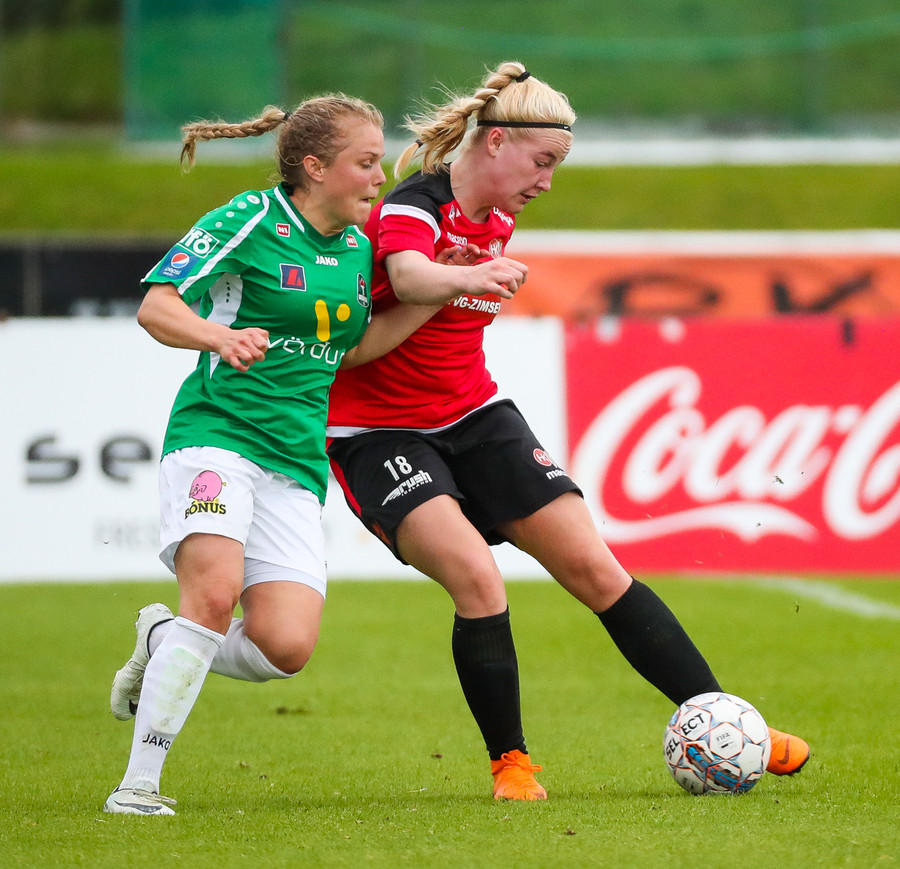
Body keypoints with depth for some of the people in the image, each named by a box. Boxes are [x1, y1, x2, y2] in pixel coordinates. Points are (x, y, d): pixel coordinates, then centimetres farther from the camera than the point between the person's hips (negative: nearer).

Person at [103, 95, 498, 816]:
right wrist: (221, 336, -30)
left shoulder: (357, 245, 14)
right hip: (217, 432, -6)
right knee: (216, 589, -29)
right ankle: (139, 784, -20)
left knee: (286, 648, -11)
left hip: (297, 461, 6)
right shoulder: (253, 219, -6)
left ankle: (163, 644, 20)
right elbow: (156, 305, -10)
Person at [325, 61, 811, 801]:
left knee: (593, 566, -1)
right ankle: (510, 764, -9)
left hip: (474, 414, 7)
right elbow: (409, 276, -45)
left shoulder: (496, 223, 7)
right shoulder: (411, 210, -20)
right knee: (476, 578, -26)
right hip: (379, 430, -7)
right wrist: (472, 278, -62)